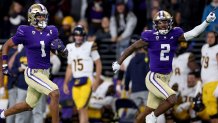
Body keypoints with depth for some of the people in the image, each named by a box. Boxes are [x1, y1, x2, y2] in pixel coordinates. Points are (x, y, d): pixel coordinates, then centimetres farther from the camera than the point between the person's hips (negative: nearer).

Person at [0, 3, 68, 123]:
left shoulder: (51, 32, 3)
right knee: (55, 93, -23)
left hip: (44, 73, 7)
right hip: (33, 73, -7)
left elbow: (64, 54, 10)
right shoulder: (25, 32, -12)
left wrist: (60, 47, -12)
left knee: (29, 105, 19)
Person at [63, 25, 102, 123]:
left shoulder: (90, 46, -3)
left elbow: (98, 63, 0)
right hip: (75, 82, 5)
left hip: (87, 80, -5)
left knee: (82, 108, -14)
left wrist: (97, 80, -8)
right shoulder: (70, 48, 13)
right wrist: (65, 83, 19)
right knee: (81, 110, 5)